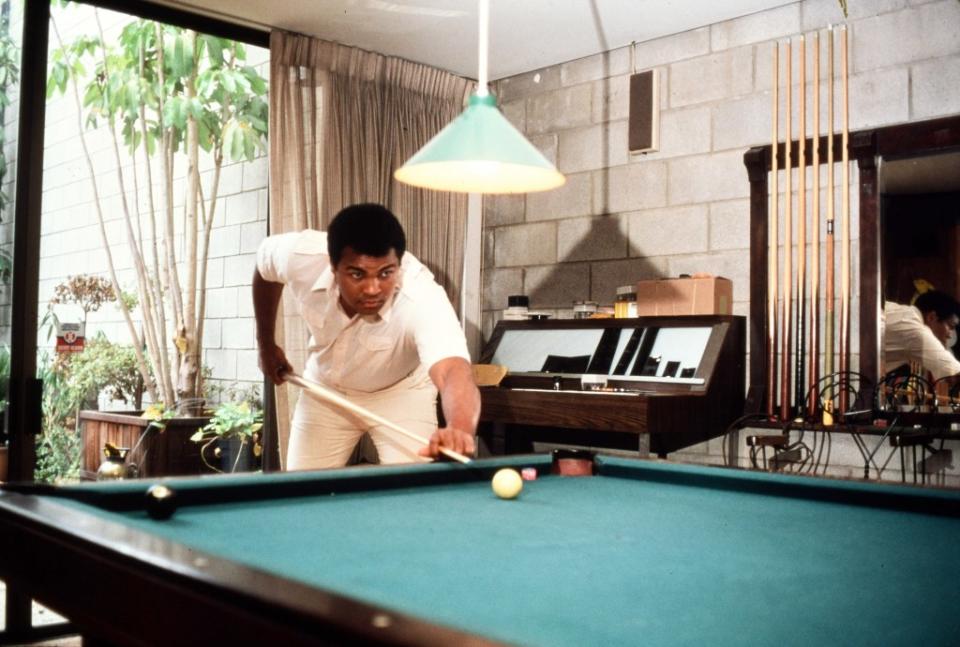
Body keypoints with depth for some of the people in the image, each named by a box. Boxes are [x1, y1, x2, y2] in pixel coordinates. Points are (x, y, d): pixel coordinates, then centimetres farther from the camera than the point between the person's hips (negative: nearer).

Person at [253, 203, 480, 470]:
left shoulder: (422, 297, -41)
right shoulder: (301, 257, -30)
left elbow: (453, 371, -59)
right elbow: (264, 269, -4)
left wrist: (459, 429, -80)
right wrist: (266, 344, 3)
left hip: (401, 392, -3)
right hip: (325, 388, 3)